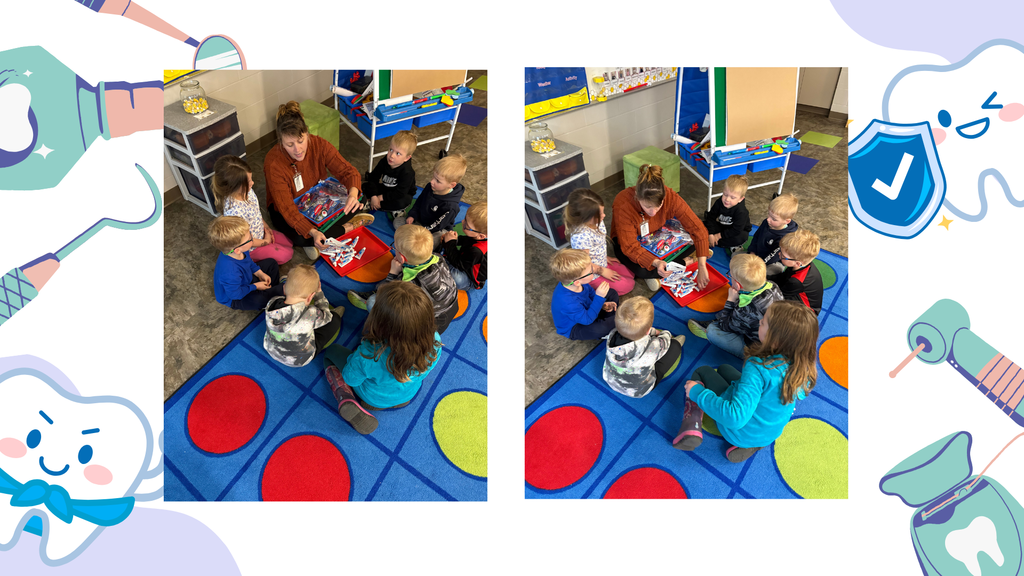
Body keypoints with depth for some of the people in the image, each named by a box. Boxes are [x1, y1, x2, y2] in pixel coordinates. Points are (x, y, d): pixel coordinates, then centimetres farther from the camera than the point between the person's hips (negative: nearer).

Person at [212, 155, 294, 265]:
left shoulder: (246, 190, -17)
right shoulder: (233, 210, -40)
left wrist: (265, 226, 2)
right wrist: (265, 241, -14)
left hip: (261, 232, 8)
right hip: (250, 247, -8)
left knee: (289, 242, 15)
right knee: (286, 255, -3)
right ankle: (253, 259, 10)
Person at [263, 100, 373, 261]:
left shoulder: (319, 145, -23)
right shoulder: (273, 163, -33)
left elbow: (347, 171, -23)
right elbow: (287, 208, -34)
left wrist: (353, 194, -47)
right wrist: (313, 232, -49)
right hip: (285, 207, -4)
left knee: (354, 204, -19)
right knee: (300, 238, -35)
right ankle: (346, 227, -10)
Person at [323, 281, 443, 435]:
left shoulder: (369, 356, -45)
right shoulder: (434, 343, -37)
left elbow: (351, 379, -22)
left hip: (372, 400, -4)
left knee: (332, 351, 20)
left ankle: (346, 400, 1)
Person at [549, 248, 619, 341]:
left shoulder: (578, 280, -21)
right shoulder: (567, 301, -45)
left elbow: (590, 292, 3)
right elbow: (587, 320, -34)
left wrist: (603, 304, -12)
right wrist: (599, 297, -39)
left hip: (586, 310, 8)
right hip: (573, 328, -8)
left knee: (612, 293, 11)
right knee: (599, 329, -36)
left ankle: (608, 321, 2)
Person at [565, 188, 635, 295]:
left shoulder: (597, 221, -13)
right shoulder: (581, 236, -39)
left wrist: (605, 257, 16)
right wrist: (602, 271, -14)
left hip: (602, 264, 9)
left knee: (630, 274, 16)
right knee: (627, 286, -3)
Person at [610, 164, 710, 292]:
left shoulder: (670, 197, -29)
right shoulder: (623, 205, -36)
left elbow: (698, 229, -27)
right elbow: (630, 247, -32)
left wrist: (702, 267, -34)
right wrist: (655, 262, -48)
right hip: (625, 239, -4)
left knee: (691, 238, -20)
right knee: (642, 270, -34)